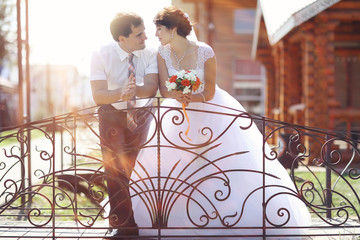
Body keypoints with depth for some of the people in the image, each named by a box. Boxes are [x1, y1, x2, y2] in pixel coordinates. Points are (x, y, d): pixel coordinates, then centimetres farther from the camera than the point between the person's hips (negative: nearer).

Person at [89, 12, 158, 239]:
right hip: (112, 115, -1)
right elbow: (98, 95, -29)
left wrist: (135, 90, -51)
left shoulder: (150, 54, -18)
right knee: (115, 168, -1)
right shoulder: (101, 55, -22)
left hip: (142, 113, 1)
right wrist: (121, 93, -48)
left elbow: (152, 86, -29)